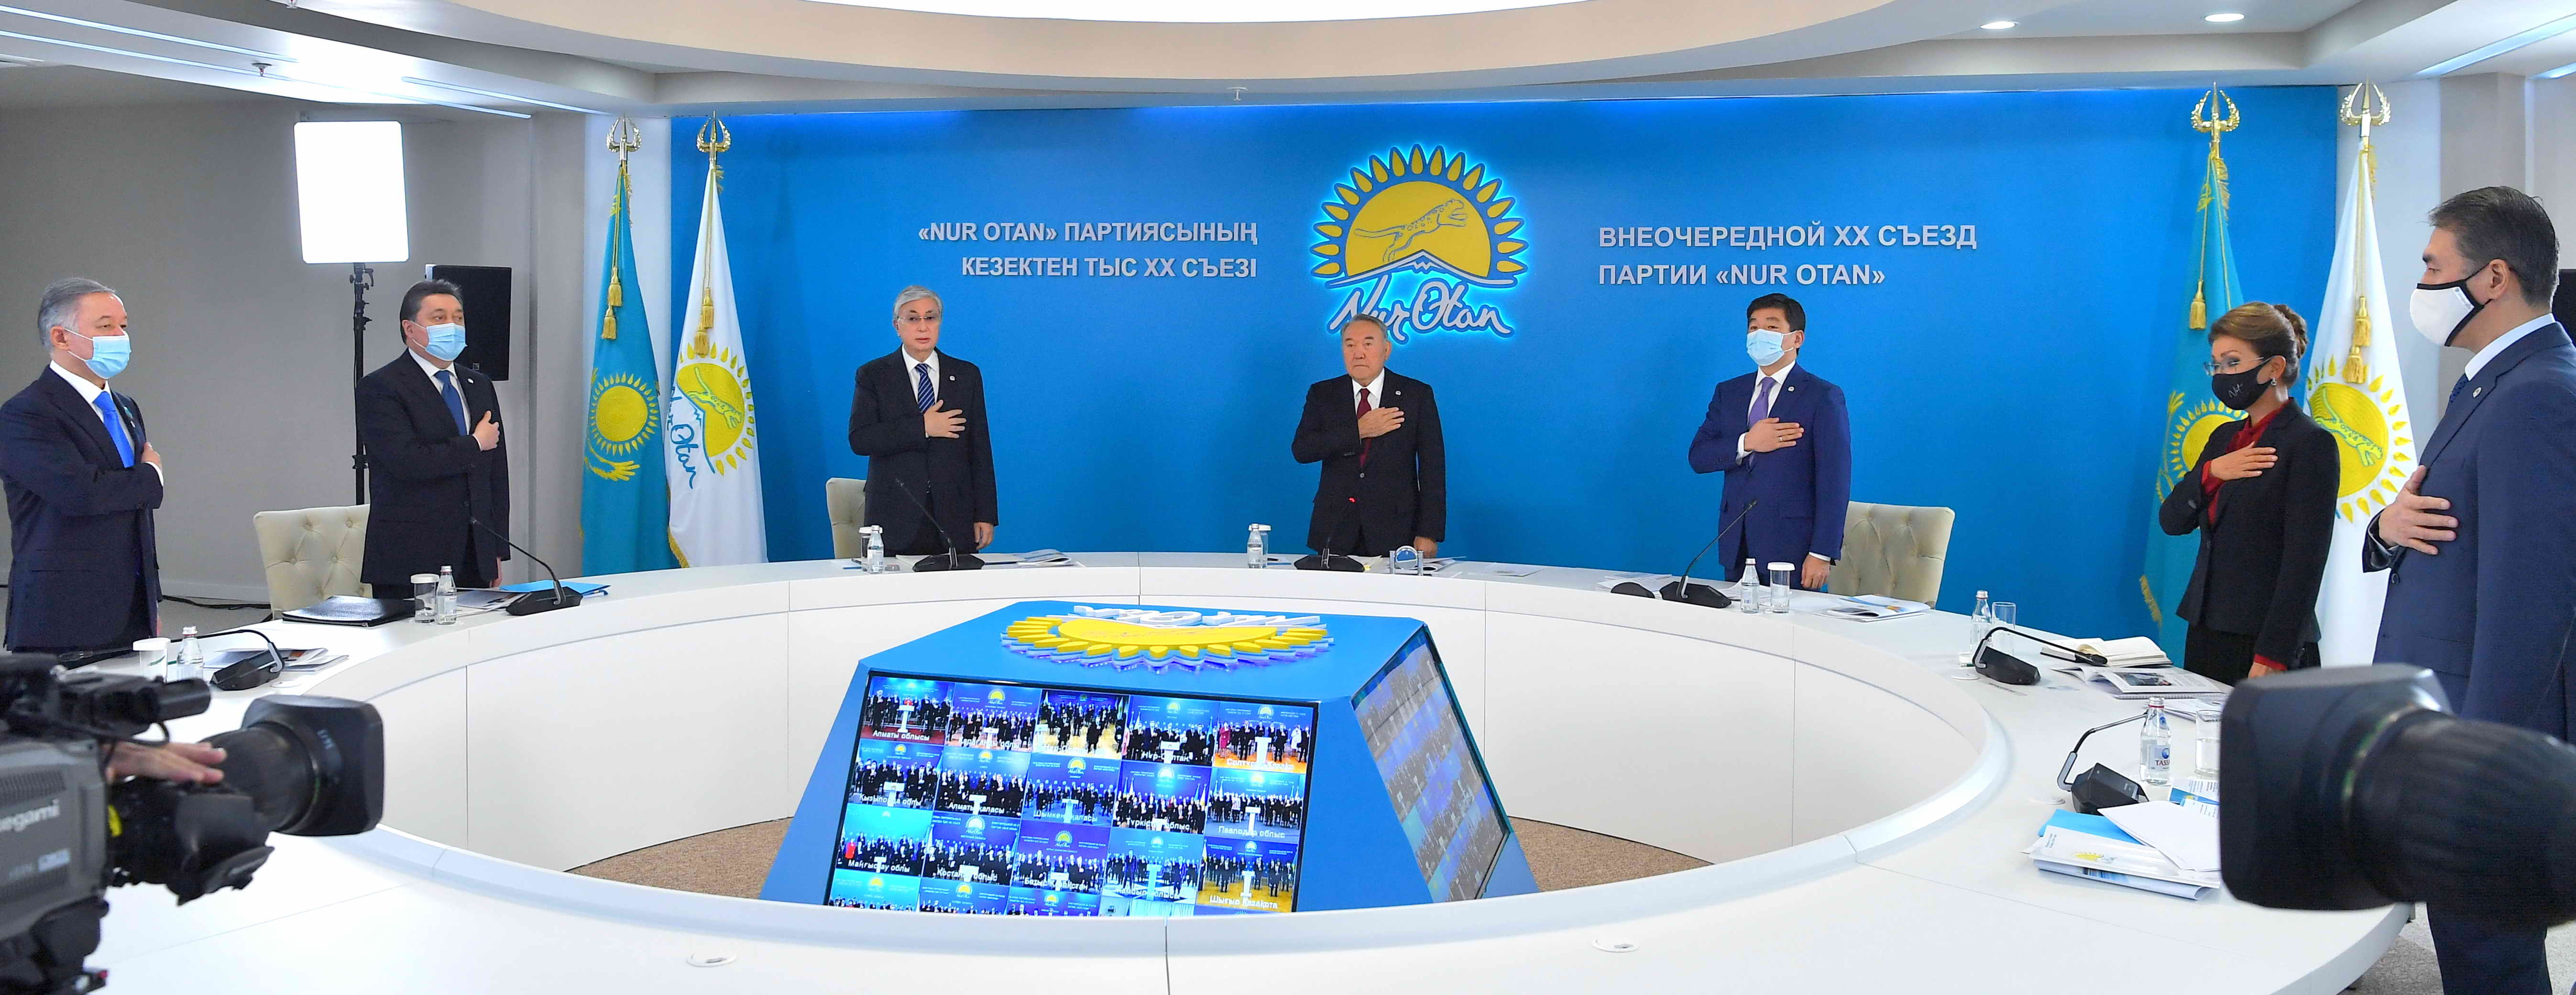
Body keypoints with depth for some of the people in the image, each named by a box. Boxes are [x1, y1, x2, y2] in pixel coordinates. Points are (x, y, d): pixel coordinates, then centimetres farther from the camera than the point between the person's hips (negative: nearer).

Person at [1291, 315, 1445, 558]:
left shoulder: (1417, 395, 1)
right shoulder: (1322, 394, 7)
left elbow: (1432, 468, -1)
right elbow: (1301, 450, -6)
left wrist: (1429, 534, -8)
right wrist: (1359, 431, -15)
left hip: (1394, 532, -1)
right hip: (1335, 531, 1)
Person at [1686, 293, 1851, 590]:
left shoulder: (1823, 396, -3)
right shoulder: (1728, 392, 14)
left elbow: (1834, 482, -8)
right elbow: (1698, 457, 6)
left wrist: (1822, 554, -14)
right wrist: (1747, 443, -12)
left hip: (1791, 547, -4)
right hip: (1736, 546, 4)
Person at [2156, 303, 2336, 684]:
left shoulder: (2311, 443, -9)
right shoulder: (2225, 437, 15)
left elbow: (2304, 563, -15)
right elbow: (2173, 521, 11)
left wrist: (2272, 657, -20)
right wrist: (2210, 472, -7)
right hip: (2205, 634, 7)